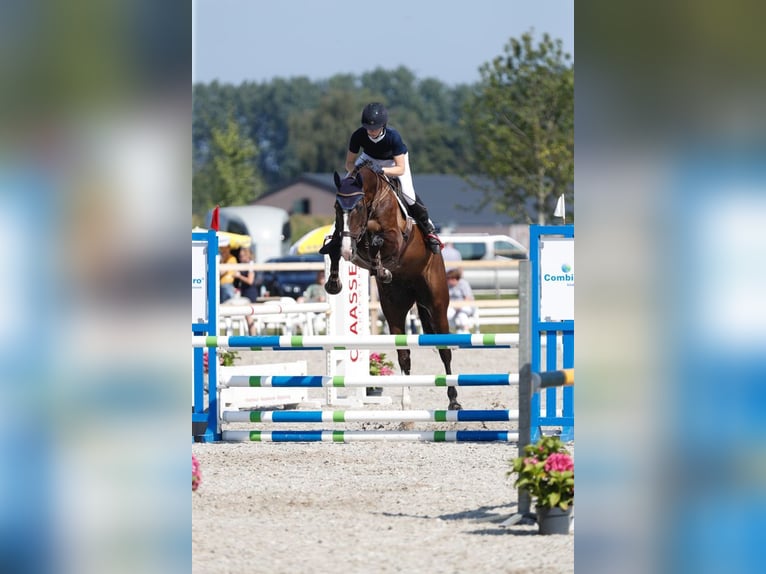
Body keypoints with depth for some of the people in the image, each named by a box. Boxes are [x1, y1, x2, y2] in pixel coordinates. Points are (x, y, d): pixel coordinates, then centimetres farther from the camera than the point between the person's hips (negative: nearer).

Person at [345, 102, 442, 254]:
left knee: (408, 194, -20)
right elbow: (349, 163, -21)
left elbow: (401, 169, -37)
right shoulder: (358, 136, -32)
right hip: (369, 159, 3)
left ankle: (429, 231, 2)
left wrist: (382, 170, -54)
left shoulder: (393, 137, -39)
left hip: (395, 161, -3)